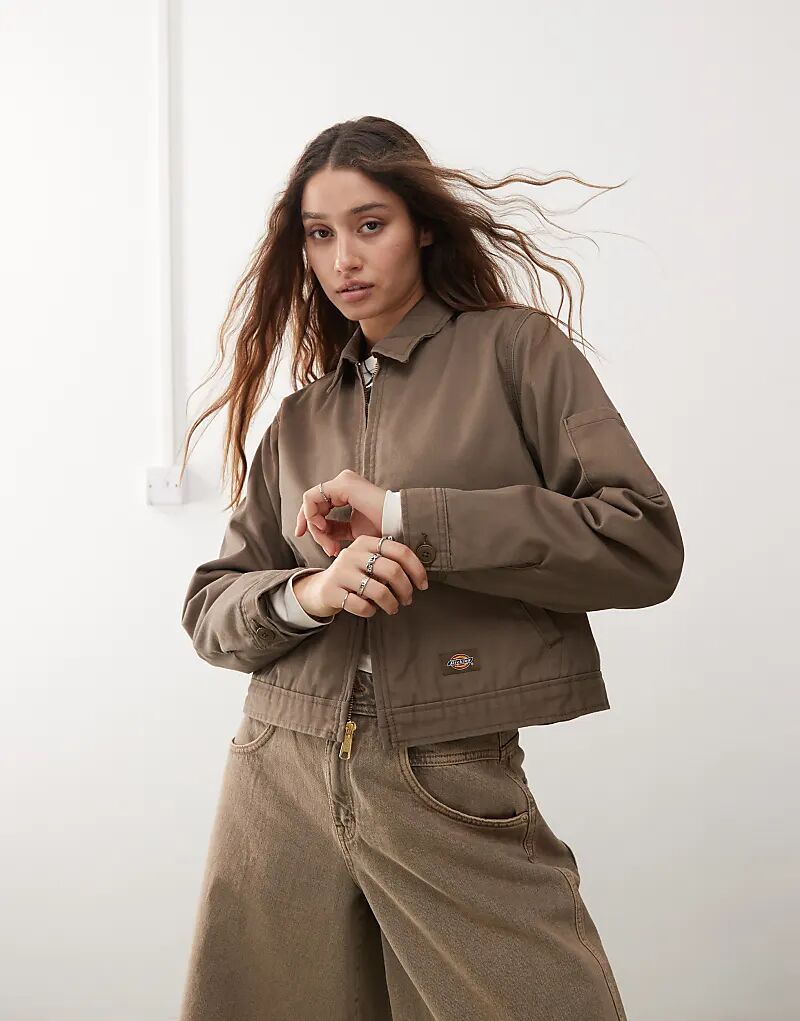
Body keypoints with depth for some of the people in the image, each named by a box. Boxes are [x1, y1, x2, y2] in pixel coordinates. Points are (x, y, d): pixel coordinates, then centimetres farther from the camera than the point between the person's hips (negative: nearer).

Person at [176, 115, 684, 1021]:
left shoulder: (516, 348, 1)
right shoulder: (301, 414, 13)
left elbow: (645, 546, -10)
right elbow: (208, 608, 11)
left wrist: (405, 517, -14)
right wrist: (306, 594, -12)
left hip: (452, 790, -3)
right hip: (283, 778, 4)